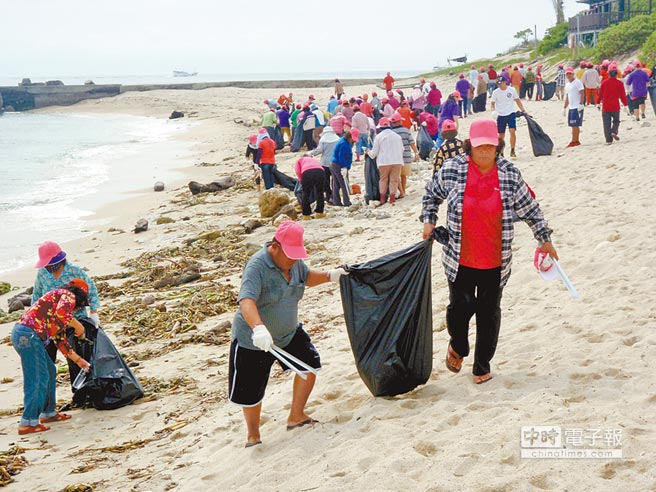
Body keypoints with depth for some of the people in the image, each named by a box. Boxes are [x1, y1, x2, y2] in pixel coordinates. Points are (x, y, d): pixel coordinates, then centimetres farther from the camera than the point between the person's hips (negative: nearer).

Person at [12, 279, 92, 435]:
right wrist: (78, 325, -5)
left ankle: (48, 413, 29)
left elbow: (60, 339, 32)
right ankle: (28, 422, -6)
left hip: (20, 334, 10)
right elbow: (61, 312, -22)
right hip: (29, 335, -10)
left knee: (50, 371, 21)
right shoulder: (68, 295, 3)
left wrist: (78, 360, 37)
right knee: (37, 379, -7)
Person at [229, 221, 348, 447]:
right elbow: (246, 300, -42)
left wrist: (329, 276, 0)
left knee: (309, 364, 5)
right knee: (251, 390, 5)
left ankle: (296, 416, 25)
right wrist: (258, 328, -58)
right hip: (253, 341, -7)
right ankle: (253, 435, 29)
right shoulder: (257, 266, -28)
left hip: (288, 333, 7)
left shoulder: (294, 260, -3)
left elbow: (306, 276, 19)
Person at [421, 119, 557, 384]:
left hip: (495, 261, 1)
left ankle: (482, 365, 27)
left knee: (489, 313, 9)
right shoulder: (452, 169, -5)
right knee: (460, 307, -1)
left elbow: (529, 208, 8)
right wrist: (428, 221, 3)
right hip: (460, 259, -1)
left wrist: (545, 240, 12)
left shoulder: (510, 174, -4)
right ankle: (458, 346, 33)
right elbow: (431, 194, 14)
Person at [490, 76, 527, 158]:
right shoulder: (495, 92, -1)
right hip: (500, 116, 1)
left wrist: (523, 110, 4)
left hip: (511, 114, -1)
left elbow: (517, 100, 9)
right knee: (501, 135, 5)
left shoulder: (512, 90, 0)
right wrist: (493, 111, -15)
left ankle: (512, 151, -8)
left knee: (512, 131, -17)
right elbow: (493, 103, 5)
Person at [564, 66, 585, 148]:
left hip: (577, 107, -8)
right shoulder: (567, 84, 18)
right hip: (571, 107, 8)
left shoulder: (577, 82, -7)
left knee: (575, 125, -9)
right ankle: (576, 141, 15)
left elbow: (582, 94, -13)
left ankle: (574, 141, -7)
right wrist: (565, 107, 22)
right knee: (574, 125, 10)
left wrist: (580, 103, -22)